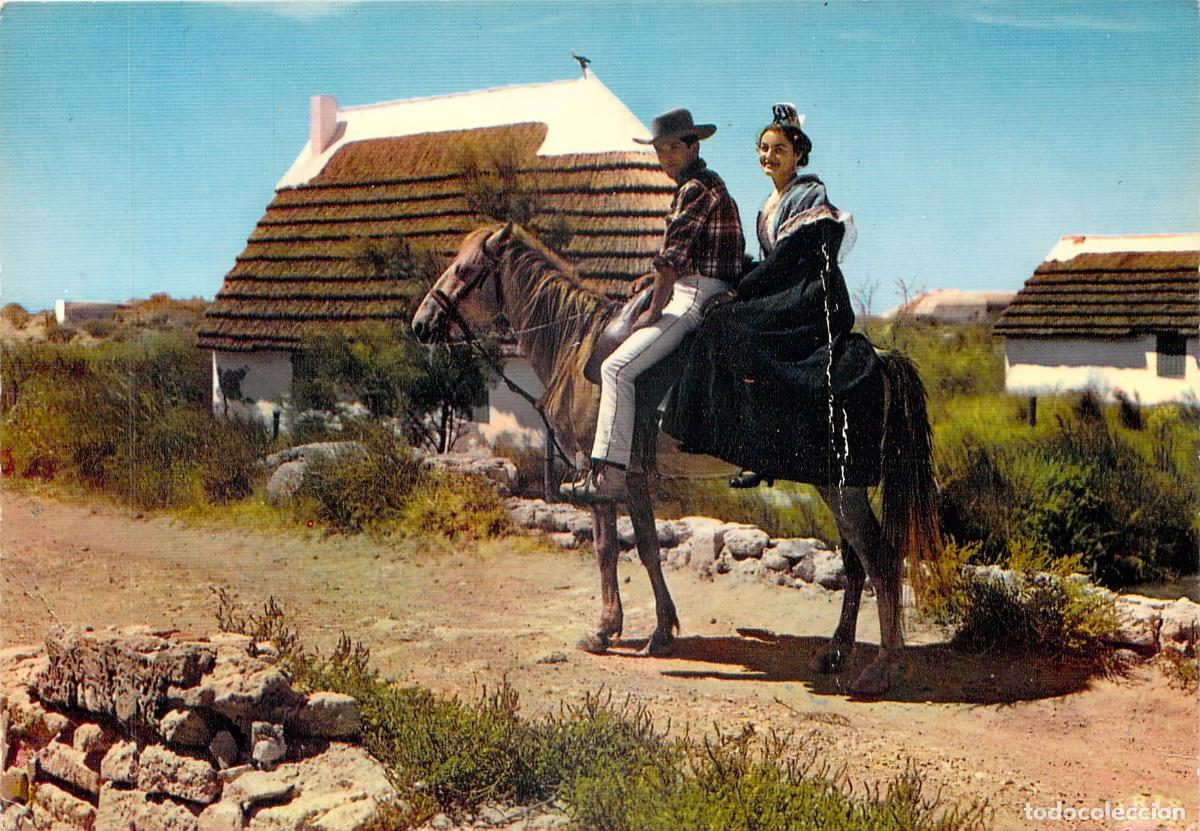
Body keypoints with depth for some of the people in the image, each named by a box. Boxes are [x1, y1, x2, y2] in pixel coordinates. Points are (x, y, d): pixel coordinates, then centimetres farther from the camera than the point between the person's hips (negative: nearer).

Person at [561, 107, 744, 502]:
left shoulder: (696, 188, -13)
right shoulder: (706, 183, 20)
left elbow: (671, 256, -17)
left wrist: (654, 310, -10)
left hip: (696, 295, -11)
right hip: (690, 293, 11)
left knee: (617, 367, -18)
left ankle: (609, 474, -21)